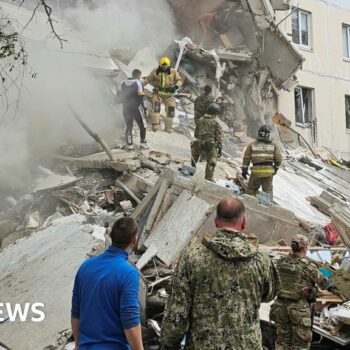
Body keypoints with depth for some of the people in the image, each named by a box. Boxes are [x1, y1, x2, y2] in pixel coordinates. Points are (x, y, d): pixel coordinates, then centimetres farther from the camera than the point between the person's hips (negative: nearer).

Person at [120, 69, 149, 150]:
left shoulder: (123, 83, 9)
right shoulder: (138, 83, -8)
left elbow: (121, 95, 13)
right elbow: (141, 97, -11)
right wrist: (144, 108, -6)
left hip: (126, 108, 5)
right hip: (136, 107, -5)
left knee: (129, 126, 11)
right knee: (142, 125, 10)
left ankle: (129, 145, 8)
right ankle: (143, 143, 8)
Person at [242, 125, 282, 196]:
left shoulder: (252, 145, 3)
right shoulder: (273, 145, 4)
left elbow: (246, 158, 4)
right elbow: (278, 158, 1)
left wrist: (244, 170, 13)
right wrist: (275, 169, 17)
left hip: (256, 171, -1)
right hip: (269, 171, 1)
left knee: (252, 189, 13)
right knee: (268, 190, 10)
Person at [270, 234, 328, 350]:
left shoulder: (281, 262, 0)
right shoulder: (308, 266, -16)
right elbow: (324, 284, -2)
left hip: (281, 304, 5)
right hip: (299, 307, -5)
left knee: (283, 341, 15)